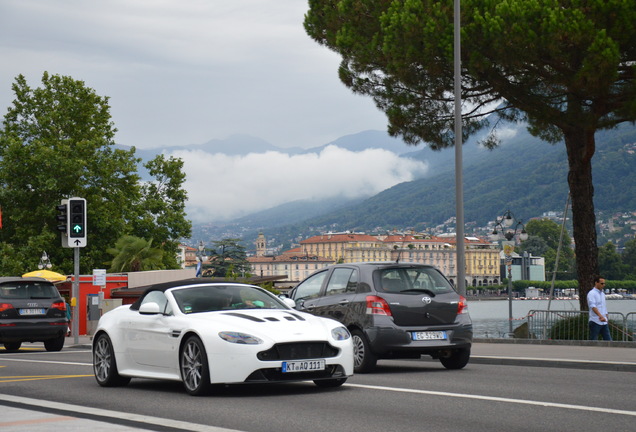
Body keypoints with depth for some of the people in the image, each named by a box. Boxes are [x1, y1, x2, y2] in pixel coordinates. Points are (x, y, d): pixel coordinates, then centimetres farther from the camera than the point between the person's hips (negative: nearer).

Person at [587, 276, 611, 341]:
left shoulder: (602, 293, 17)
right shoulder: (591, 293, -10)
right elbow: (593, 306, -25)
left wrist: (606, 317, 17)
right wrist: (600, 316, -39)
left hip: (604, 323, 8)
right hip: (595, 322, -8)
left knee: (608, 340, 3)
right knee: (593, 342, -2)